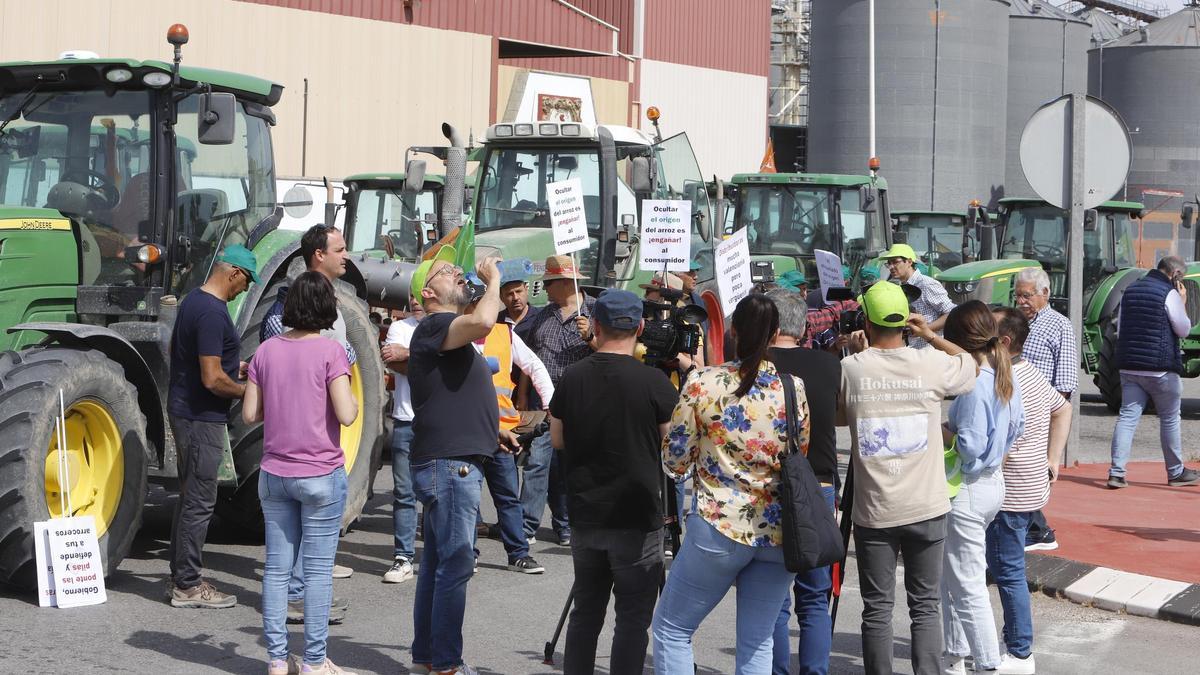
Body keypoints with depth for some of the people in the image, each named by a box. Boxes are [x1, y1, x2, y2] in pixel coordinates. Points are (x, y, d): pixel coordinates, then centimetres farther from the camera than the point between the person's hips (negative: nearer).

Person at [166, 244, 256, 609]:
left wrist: (234, 369, 20)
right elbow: (213, 380, -24)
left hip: (184, 411, 10)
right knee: (199, 503, -3)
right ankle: (187, 586, 3)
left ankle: (181, 577, 24)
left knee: (191, 498, 17)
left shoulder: (193, 301, 10)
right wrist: (247, 391, -8)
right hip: (201, 417, -10)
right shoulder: (212, 313, -21)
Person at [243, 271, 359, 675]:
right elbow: (346, 415, -18)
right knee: (318, 569, 2)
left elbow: (249, 415, 5)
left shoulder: (267, 350, 3)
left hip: (274, 475, 5)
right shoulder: (330, 352, -11)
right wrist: (352, 397, 3)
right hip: (321, 475, -4)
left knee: (277, 567, 9)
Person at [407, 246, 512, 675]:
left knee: (439, 562, 13)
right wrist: (493, 280, -15)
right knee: (455, 564, -9)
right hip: (449, 465, -11)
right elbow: (483, 322, -32)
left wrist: (492, 430, 21)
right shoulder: (433, 326, -11)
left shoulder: (448, 333, 22)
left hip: (453, 464, 11)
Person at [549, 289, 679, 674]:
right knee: (633, 617, 1)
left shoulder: (572, 378, -1)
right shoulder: (652, 381, -13)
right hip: (637, 518, -4)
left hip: (585, 515, 4)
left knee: (585, 611, 15)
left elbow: (558, 440, 11)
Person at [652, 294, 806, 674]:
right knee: (757, 642, 10)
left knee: (671, 628, 10)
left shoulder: (703, 384, -9)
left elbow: (674, 463, -3)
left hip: (720, 529, -3)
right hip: (780, 532, 3)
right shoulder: (794, 388, 0)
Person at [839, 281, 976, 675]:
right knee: (925, 606, 7)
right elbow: (971, 365, 16)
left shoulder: (850, 369, -6)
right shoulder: (932, 364, -5)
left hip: (873, 511, 0)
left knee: (877, 609, 7)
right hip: (926, 508, 0)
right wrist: (932, 337, 16)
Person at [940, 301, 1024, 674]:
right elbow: (1017, 424, 15)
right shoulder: (1006, 377, 6)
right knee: (952, 577, 20)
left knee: (967, 584, 0)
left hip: (969, 489, -10)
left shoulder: (974, 385, -22)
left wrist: (944, 431, -8)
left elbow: (970, 446, -24)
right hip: (994, 480, 10)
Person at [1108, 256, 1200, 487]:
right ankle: (1176, 473, 20)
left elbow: (1120, 331, 17)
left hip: (1129, 366, 6)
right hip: (1160, 368, -6)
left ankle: (1116, 473, -8)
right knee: (1170, 419, 9)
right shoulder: (1169, 293, -10)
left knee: (1127, 416, 1)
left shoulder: (1130, 290, 12)